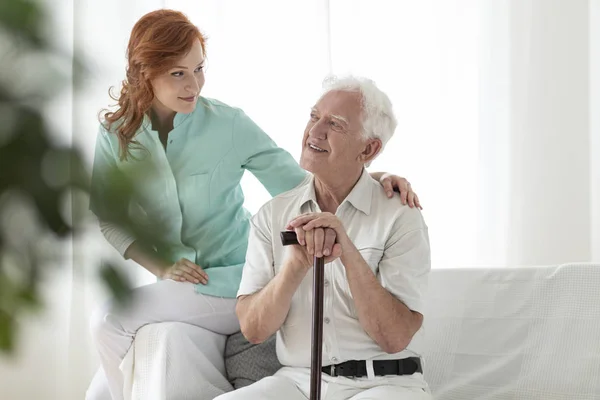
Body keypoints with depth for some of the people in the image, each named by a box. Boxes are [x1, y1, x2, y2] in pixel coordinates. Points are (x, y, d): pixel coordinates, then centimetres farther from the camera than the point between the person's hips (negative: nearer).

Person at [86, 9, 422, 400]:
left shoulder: (229, 124, -12)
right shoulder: (115, 135, -3)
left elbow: (295, 183, -10)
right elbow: (110, 218, 1)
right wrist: (161, 267, -14)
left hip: (233, 280, -5)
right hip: (175, 285, 5)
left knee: (113, 320, -21)